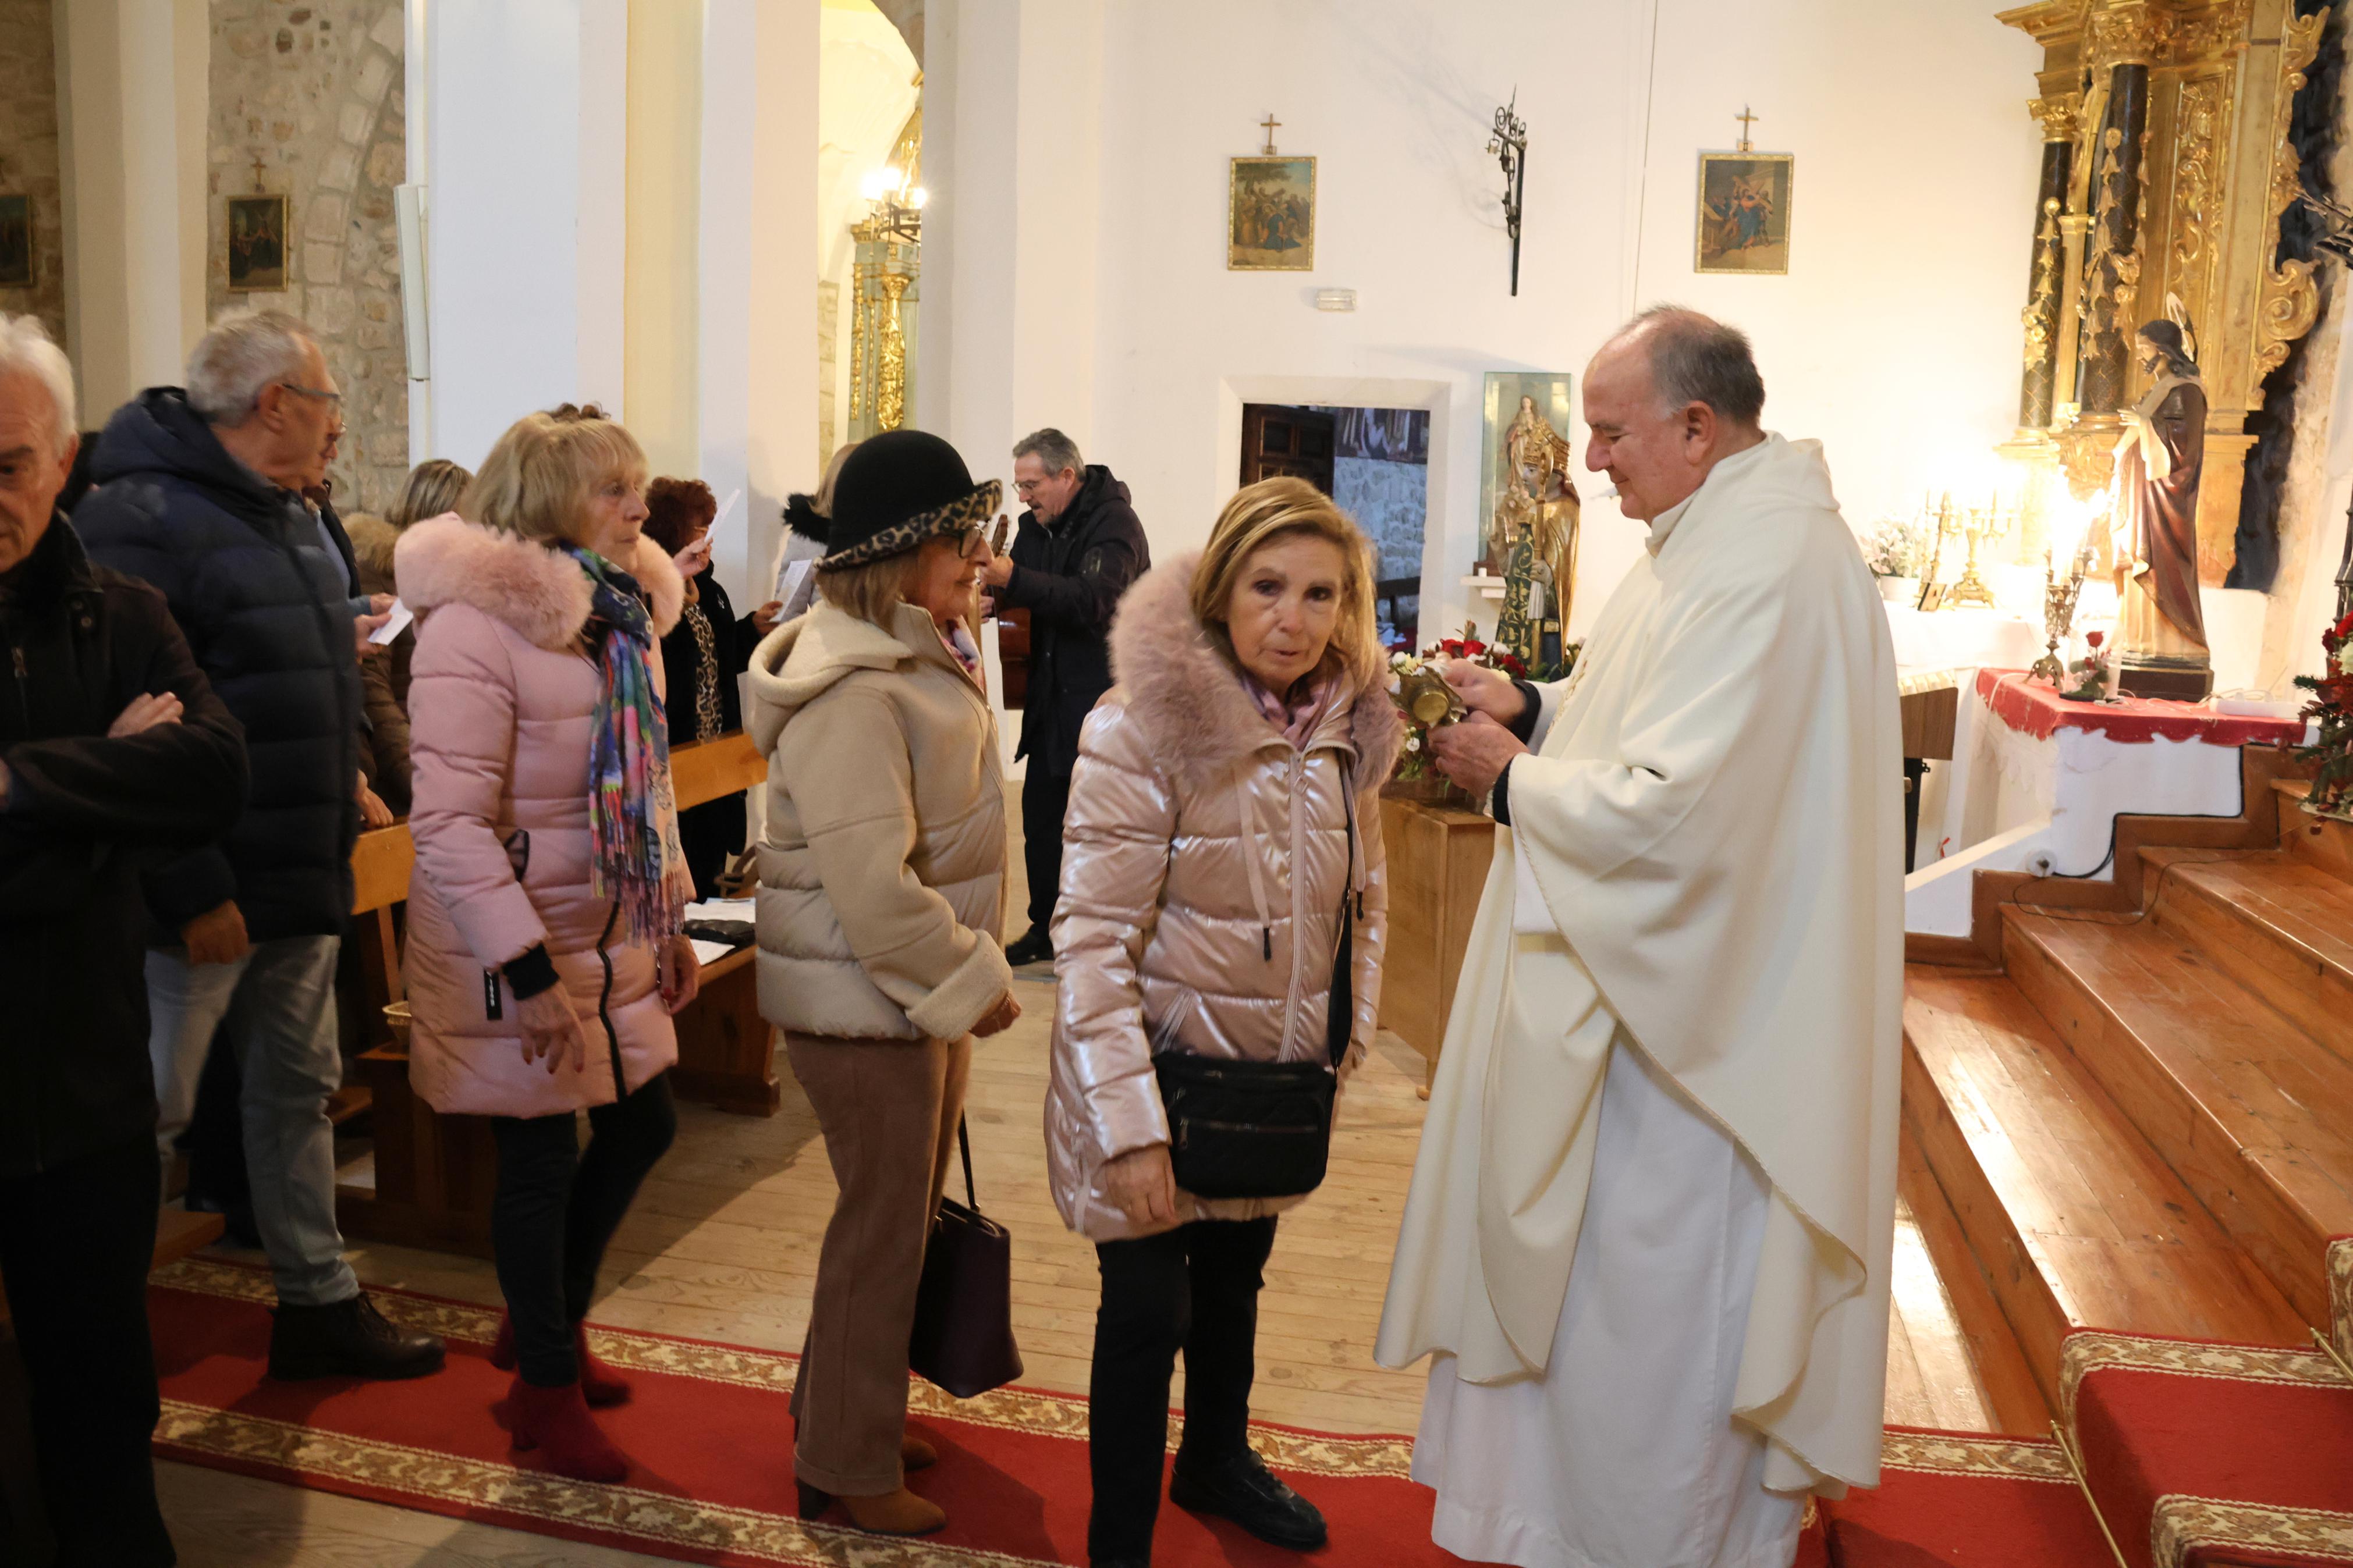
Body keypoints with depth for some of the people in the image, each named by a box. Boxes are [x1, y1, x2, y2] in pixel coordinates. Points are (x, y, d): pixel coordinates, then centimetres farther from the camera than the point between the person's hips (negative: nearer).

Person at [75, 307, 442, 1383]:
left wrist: (341, 637, 9)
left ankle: (318, 1302, 31)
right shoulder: (146, 517, -18)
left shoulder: (288, 515, 14)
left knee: (297, 1090, 17)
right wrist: (192, 891, -25)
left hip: (301, 879, 10)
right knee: (148, 1111, 3)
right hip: (207, 891, -9)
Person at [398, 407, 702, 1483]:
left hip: (615, 940, 8)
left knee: (643, 1124, 17)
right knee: (541, 1158, 4)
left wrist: (671, 918, 16)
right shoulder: (477, 625, -19)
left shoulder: (622, 614, 8)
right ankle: (546, 1389, 26)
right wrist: (527, 972, -26)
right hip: (521, 950, -8)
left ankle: (551, 1323, 41)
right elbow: (450, 822, -24)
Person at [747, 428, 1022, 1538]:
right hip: (867, 1005, -10)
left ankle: (841, 1411, 39)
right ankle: (847, 1469, 21)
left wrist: (969, 970, 18)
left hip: (923, 991, 10)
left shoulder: (922, 660, 10)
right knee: (884, 1229, 3)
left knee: (903, 1216, 20)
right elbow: (871, 885, -29)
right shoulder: (851, 696, -23)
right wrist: (971, 981, -19)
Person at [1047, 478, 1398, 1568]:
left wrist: (1351, 1028, 5)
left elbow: (1362, 895, 12)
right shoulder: (1140, 731, -23)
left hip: (1277, 1073, 6)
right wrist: (1132, 1126, -26)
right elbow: (1092, 942, -23)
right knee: (1149, 1311, 0)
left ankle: (1217, 1460, 50)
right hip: (1159, 1066, -6)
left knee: (1236, 1278, 24)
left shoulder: (1348, 732, -4)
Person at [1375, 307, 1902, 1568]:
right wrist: (1533, 708, 5)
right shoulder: (1718, 535, 9)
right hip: (1646, 982, 11)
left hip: (1690, 1023, -11)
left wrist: (1514, 779, -13)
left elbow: (1669, 810, -29)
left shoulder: (1766, 566, -24)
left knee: (1651, 1307, 6)